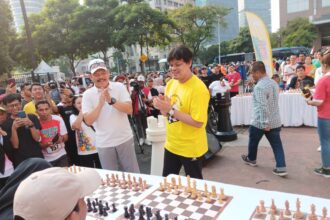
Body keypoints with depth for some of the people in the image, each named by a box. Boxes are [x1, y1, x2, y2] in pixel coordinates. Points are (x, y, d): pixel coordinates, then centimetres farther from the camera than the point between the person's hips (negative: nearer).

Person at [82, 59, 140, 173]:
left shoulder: (119, 87, -5)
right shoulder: (88, 94, -4)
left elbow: (129, 109, -13)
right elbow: (88, 121, -10)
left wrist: (111, 100, -25)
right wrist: (100, 103, -21)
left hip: (124, 139, 0)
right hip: (104, 143, 1)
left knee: (133, 173, 14)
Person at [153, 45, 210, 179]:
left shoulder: (198, 88, -21)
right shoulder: (170, 84, 2)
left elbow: (198, 122, -24)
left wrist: (170, 109, -26)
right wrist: (162, 107, -13)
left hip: (191, 148, -7)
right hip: (171, 145, 7)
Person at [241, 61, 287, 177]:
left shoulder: (259, 86, -21)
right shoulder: (274, 83, 8)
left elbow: (263, 107, -28)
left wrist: (264, 123, -24)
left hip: (260, 122, -7)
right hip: (275, 121, 7)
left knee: (253, 141, 17)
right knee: (277, 145, 9)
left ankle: (251, 159, 38)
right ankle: (281, 168, 7)